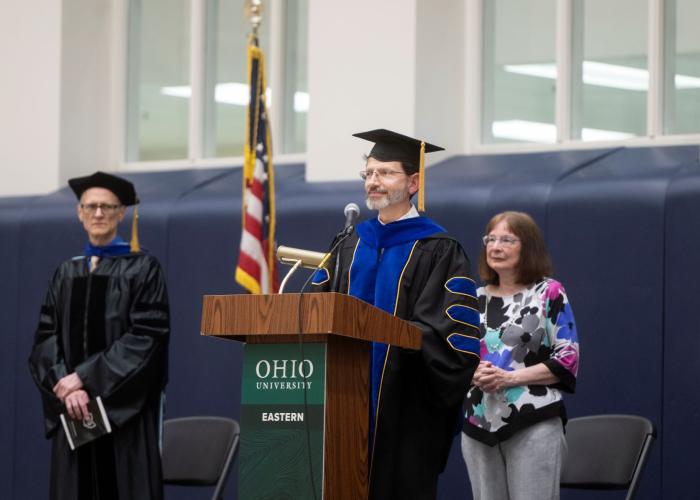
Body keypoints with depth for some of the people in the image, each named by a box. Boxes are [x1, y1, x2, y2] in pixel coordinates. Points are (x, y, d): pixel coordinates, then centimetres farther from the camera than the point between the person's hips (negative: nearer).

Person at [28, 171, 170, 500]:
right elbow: (46, 338, 6)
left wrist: (86, 378, -15)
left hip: (124, 409, -4)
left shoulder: (142, 269, 0)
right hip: (74, 410, 4)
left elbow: (146, 337, -10)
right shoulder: (66, 273, 14)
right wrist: (66, 385, -12)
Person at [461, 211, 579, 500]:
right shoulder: (475, 299, 14)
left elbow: (568, 358, -6)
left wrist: (510, 377, -15)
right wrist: (474, 374, -7)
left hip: (533, 424, -5)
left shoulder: (549, 293, 1)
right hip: (478, 423, 5)